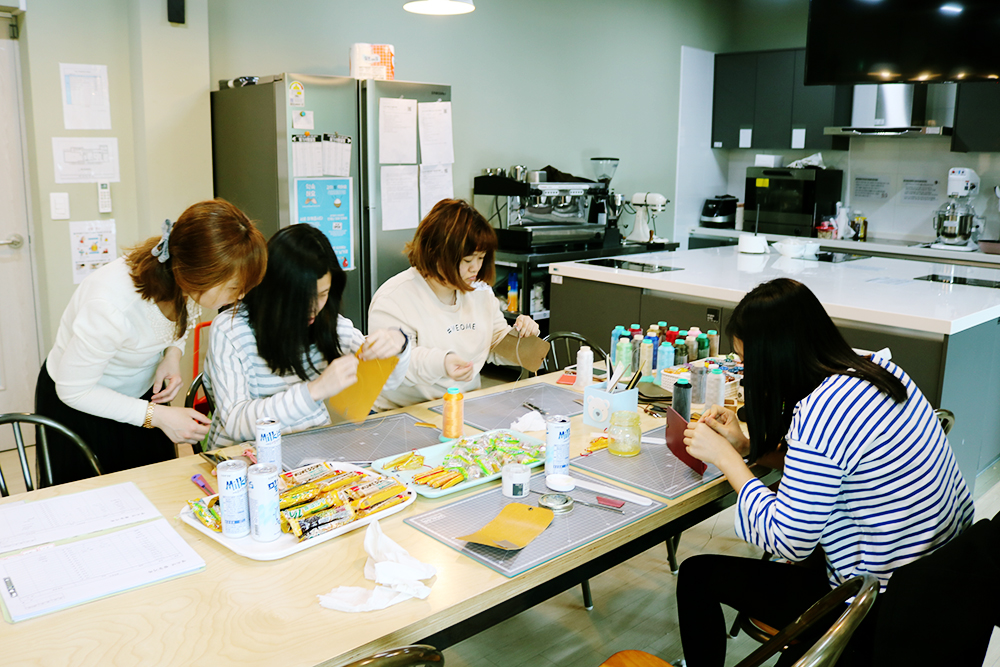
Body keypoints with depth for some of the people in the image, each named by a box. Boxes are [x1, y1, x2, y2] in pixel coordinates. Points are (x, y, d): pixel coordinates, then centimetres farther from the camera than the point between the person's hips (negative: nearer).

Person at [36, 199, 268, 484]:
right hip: (80, 406, -5)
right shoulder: (113, 308, -39)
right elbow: (73, 391, -24)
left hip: (144, 390, 5)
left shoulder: (184, 279, -22)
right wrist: (156, 415, -25)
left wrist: (173, 353, -14)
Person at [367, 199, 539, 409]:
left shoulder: (480, 291, 12)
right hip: (409, 414, -5)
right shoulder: (393, 299, -12)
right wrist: (439, 364, -34)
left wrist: (518, 336, -1)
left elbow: (496, 346, 21)